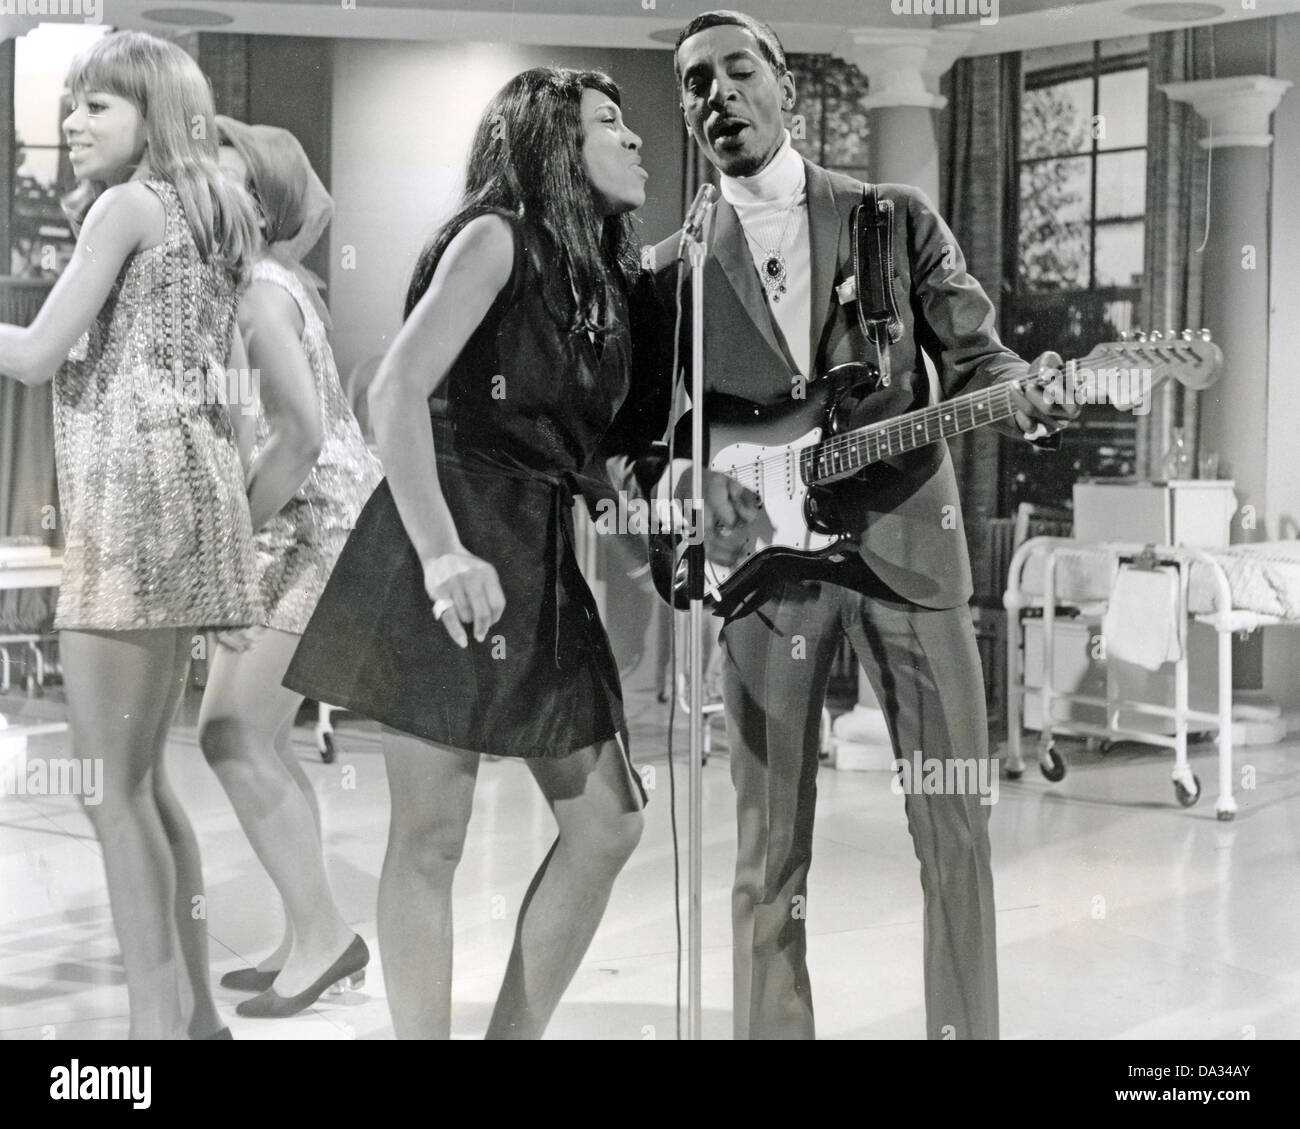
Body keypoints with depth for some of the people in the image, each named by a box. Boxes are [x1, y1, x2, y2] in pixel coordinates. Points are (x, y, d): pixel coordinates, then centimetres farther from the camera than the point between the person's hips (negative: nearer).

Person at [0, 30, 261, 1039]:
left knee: (108, 778, -7)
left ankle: (161, 1017, -6)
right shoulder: (210, 214, 19)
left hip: (135, 486, -9)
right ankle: (194, 1009, 20)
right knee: (143, 773, 14)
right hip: (189, 481, 9)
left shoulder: (127, 203, -6)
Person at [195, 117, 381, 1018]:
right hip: (307, 532, 10)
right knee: (258, 739, 11)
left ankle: (322, 932, -4)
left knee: (232, 734, -9)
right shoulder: (272, 276, 15)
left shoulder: (259, 288, -13)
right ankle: (311, 939, 18)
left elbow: (303, 433, -22)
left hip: (320, 529, -10)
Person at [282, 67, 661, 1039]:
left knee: (608, 827, 7)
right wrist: (442, 552, -25)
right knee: (432, 834, -3)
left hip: (546, 558, 8)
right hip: (456, 557, -8)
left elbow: (594, 441, 15)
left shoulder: (605, 276, 18)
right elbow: (396, 394, -16)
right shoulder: (497, 237, -5)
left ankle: (517, 1033, 18)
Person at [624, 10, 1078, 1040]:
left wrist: (1025, 395, -18)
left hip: (907, 543, 0)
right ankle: (773, 1028, 16)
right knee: (771, 849, 4)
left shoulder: (899, 217, 7)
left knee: (956, 824, 2)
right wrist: (674, 472, -10)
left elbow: (972, 350, 3)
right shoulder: (673, 267, 8)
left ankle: (970, 1027, 14)